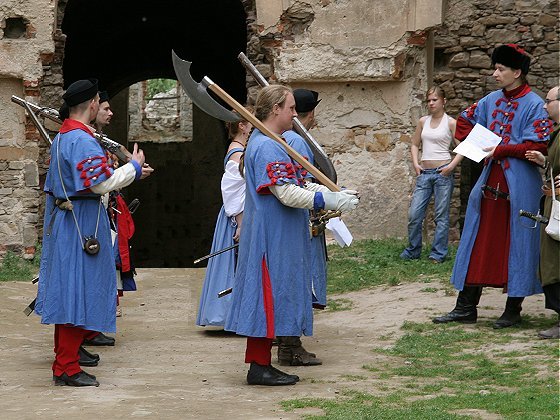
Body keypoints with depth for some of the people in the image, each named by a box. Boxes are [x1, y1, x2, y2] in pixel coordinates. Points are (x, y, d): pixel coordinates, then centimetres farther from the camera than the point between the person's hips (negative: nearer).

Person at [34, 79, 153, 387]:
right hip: (81, 224, -11)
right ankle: (67, 368, -6)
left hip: (63, 222, 11)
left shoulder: (61, 138, 15)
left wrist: (129, 173, 23)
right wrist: (133, 168, -8)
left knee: (67, 291, 16)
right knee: (78, 291, -7)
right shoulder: (81, 140, -18)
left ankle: (64, 362, 24)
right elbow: (101, 183, -22)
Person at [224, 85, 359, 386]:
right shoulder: (268, 147, -17)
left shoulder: (262, 142, 18)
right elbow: (287, 194, -24)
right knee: (269, 295, -7)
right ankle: (259, 367, -4)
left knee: (268, 298, 12)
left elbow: (285, 190, 23)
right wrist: (330, 201, -19)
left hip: (269, 235, 11)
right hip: (271, 238, -11)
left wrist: (330, 196, 16)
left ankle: (260, 364, 16)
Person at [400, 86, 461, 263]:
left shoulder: (451, 123, -1)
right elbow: (415, 144, 21)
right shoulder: (423, 122, 11)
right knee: (414, 214, 1)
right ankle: (413, 251, 15)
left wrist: (452, 165, -14)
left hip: (443, 172, -4)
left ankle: (438, 253, 8)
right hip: (424, 173, 4)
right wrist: (415, 163, 6)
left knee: (441, 215, 1)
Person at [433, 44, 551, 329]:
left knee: (516, 245, 1)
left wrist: (501, 150, -16)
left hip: (519, 185, -6)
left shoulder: (534, 106, -8)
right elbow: (465, 121, 25)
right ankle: (466, 308, 11)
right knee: (479, 243, 7)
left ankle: (513, 310, 10)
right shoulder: (492, 100, 11)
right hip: (490, 182, 6)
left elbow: (538, 146, -17)